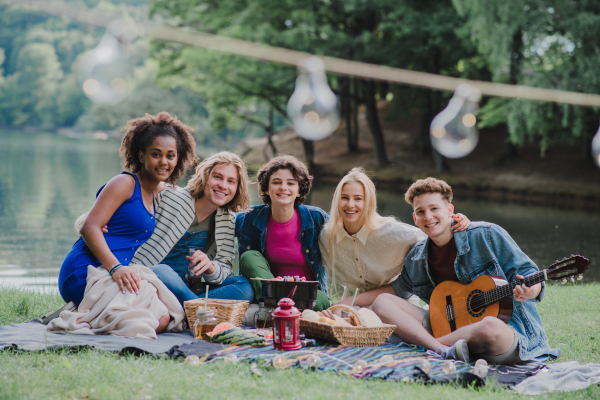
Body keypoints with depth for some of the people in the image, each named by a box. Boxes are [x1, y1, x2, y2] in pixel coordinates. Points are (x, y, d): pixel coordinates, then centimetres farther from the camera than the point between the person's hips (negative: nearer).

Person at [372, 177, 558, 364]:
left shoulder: (486, 235, -7)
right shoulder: (415, 259, 10)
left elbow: (525, 271, -7)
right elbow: (396, 291, 25)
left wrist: (530, 291, -30)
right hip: (454, 329, 5)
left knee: (490, 328, -45)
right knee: (382, 303, -8)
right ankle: (444, 352, -29)